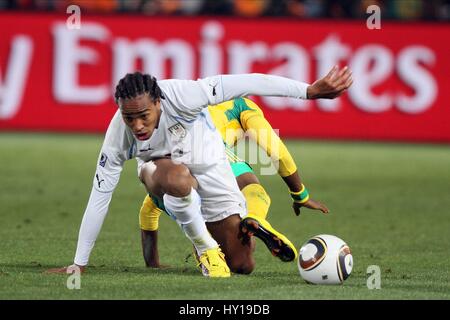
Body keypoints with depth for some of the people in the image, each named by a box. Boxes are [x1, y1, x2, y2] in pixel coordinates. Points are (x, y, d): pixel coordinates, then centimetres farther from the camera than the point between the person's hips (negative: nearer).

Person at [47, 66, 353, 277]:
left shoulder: (178, 96, -36)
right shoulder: (119, 133, -29)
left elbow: (243, 84, -34)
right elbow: (99, 197, -22)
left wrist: (310, 90, -36)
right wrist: (79, 265, -20)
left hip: (208, 164, 1)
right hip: (161, 166, -1)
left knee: (242, 266, -2)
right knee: (178, 177, -42)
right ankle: (206, 249, -17)